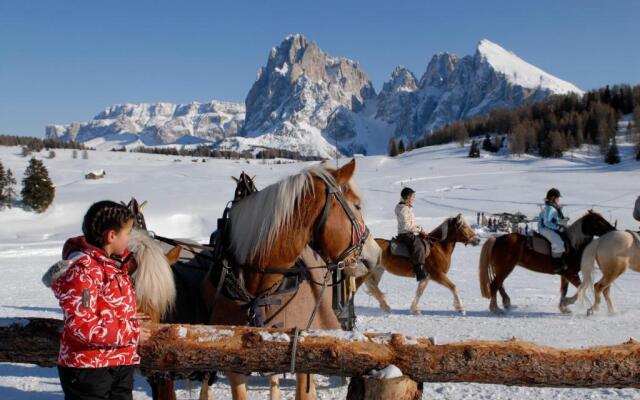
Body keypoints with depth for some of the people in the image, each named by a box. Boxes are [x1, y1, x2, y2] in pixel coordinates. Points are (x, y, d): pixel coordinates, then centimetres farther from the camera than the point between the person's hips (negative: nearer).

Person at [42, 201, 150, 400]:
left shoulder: (114, 263, 9)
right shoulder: (83, 270, -21)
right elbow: (81, 326, -27)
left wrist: (131, 320, 7)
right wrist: (130, 332, -20)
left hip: (121, 364, 9)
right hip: (88, 369, -9)